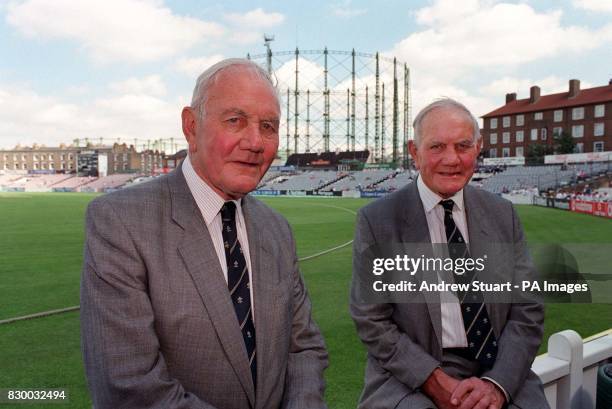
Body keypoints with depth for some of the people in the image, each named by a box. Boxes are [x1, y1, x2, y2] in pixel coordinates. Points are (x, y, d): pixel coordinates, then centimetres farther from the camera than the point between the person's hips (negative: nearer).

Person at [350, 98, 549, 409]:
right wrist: (436, 382, -15)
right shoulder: (376, 220, -6)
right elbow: (372, 323, -6)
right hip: (410, 380, -3)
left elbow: (527, 310, 3)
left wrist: (497, 383, -11)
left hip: (502, 376, 3)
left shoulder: (503, 214, 4)